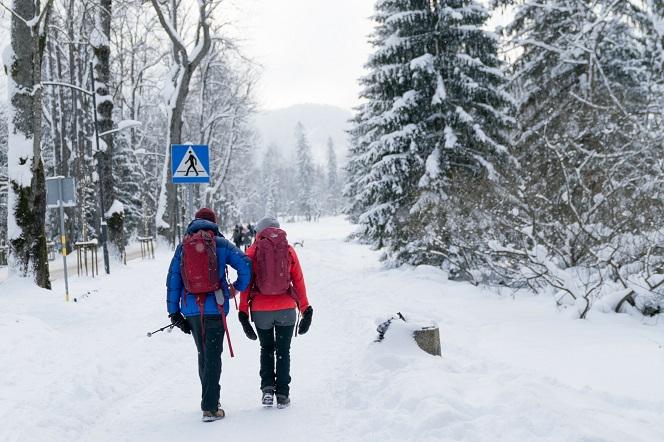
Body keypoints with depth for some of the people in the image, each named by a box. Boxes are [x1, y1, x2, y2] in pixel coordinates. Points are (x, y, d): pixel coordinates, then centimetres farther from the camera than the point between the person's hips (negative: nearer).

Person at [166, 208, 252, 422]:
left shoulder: (183, 246, 8)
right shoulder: (221, 244, -1)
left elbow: (173, 279, 5)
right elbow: (245, 265, -8)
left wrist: (174, 311, 9)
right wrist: (238, 287, 11)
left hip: (191, 309, 4)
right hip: (214, 308, -3)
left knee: (203, 354, 19)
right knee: (213, 356, -1)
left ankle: (209, 399, 30)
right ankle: (210, 408, -6)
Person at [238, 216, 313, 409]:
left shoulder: (252, 251, 1)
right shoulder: (289, 250, 4)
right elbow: (298, 281, 5)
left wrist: (243, 312, 2)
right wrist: (305, 309, 11)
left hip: (261, 310, 0)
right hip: (286, 309, 0)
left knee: (266, 349, 20)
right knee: (283, 351, 14)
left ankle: (267, 388, 6)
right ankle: (283, 394, 11)